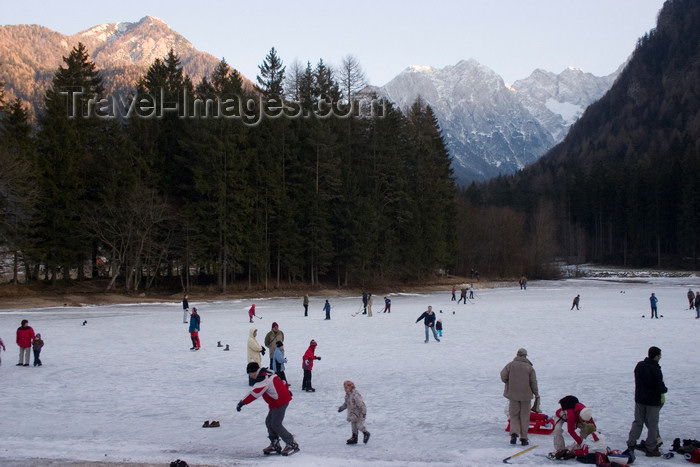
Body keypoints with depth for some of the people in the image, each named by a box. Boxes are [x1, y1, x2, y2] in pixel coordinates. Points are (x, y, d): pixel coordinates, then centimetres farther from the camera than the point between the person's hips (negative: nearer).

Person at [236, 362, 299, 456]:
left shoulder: (262, 379, -18)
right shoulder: (268, 374, 13)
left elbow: (255, 393, -27)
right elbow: (282, 382, 25)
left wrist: (242, 402, -26)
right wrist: (286, 391, 42)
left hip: (280, 402, -10)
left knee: (276, 424, -9)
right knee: (269, 422, 11)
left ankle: (292, 445, -4)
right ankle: (275, 445, 16)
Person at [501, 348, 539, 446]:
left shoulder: (511, 365, -4)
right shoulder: (529, 367, -3)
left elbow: (503, 376, -8)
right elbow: (533, 382, -1)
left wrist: (508, 383, 12)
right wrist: (536, 393, 13)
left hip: (513, 394, 0)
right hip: (526, 395, 0)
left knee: (514, 415, 9)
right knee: (525, 416, 8)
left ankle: (514, 432, -13)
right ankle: (523, 438, 7)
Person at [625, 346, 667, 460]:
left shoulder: (639, 365, 1)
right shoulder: (655, 369, -21)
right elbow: (659, 388, -22)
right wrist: (665, 389, 1)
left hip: (639, 399, 6)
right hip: (652, 401, -6)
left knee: (637, 422, 16)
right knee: (652, 425, 4)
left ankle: (631, 444, 12)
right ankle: (651, 449, 9)